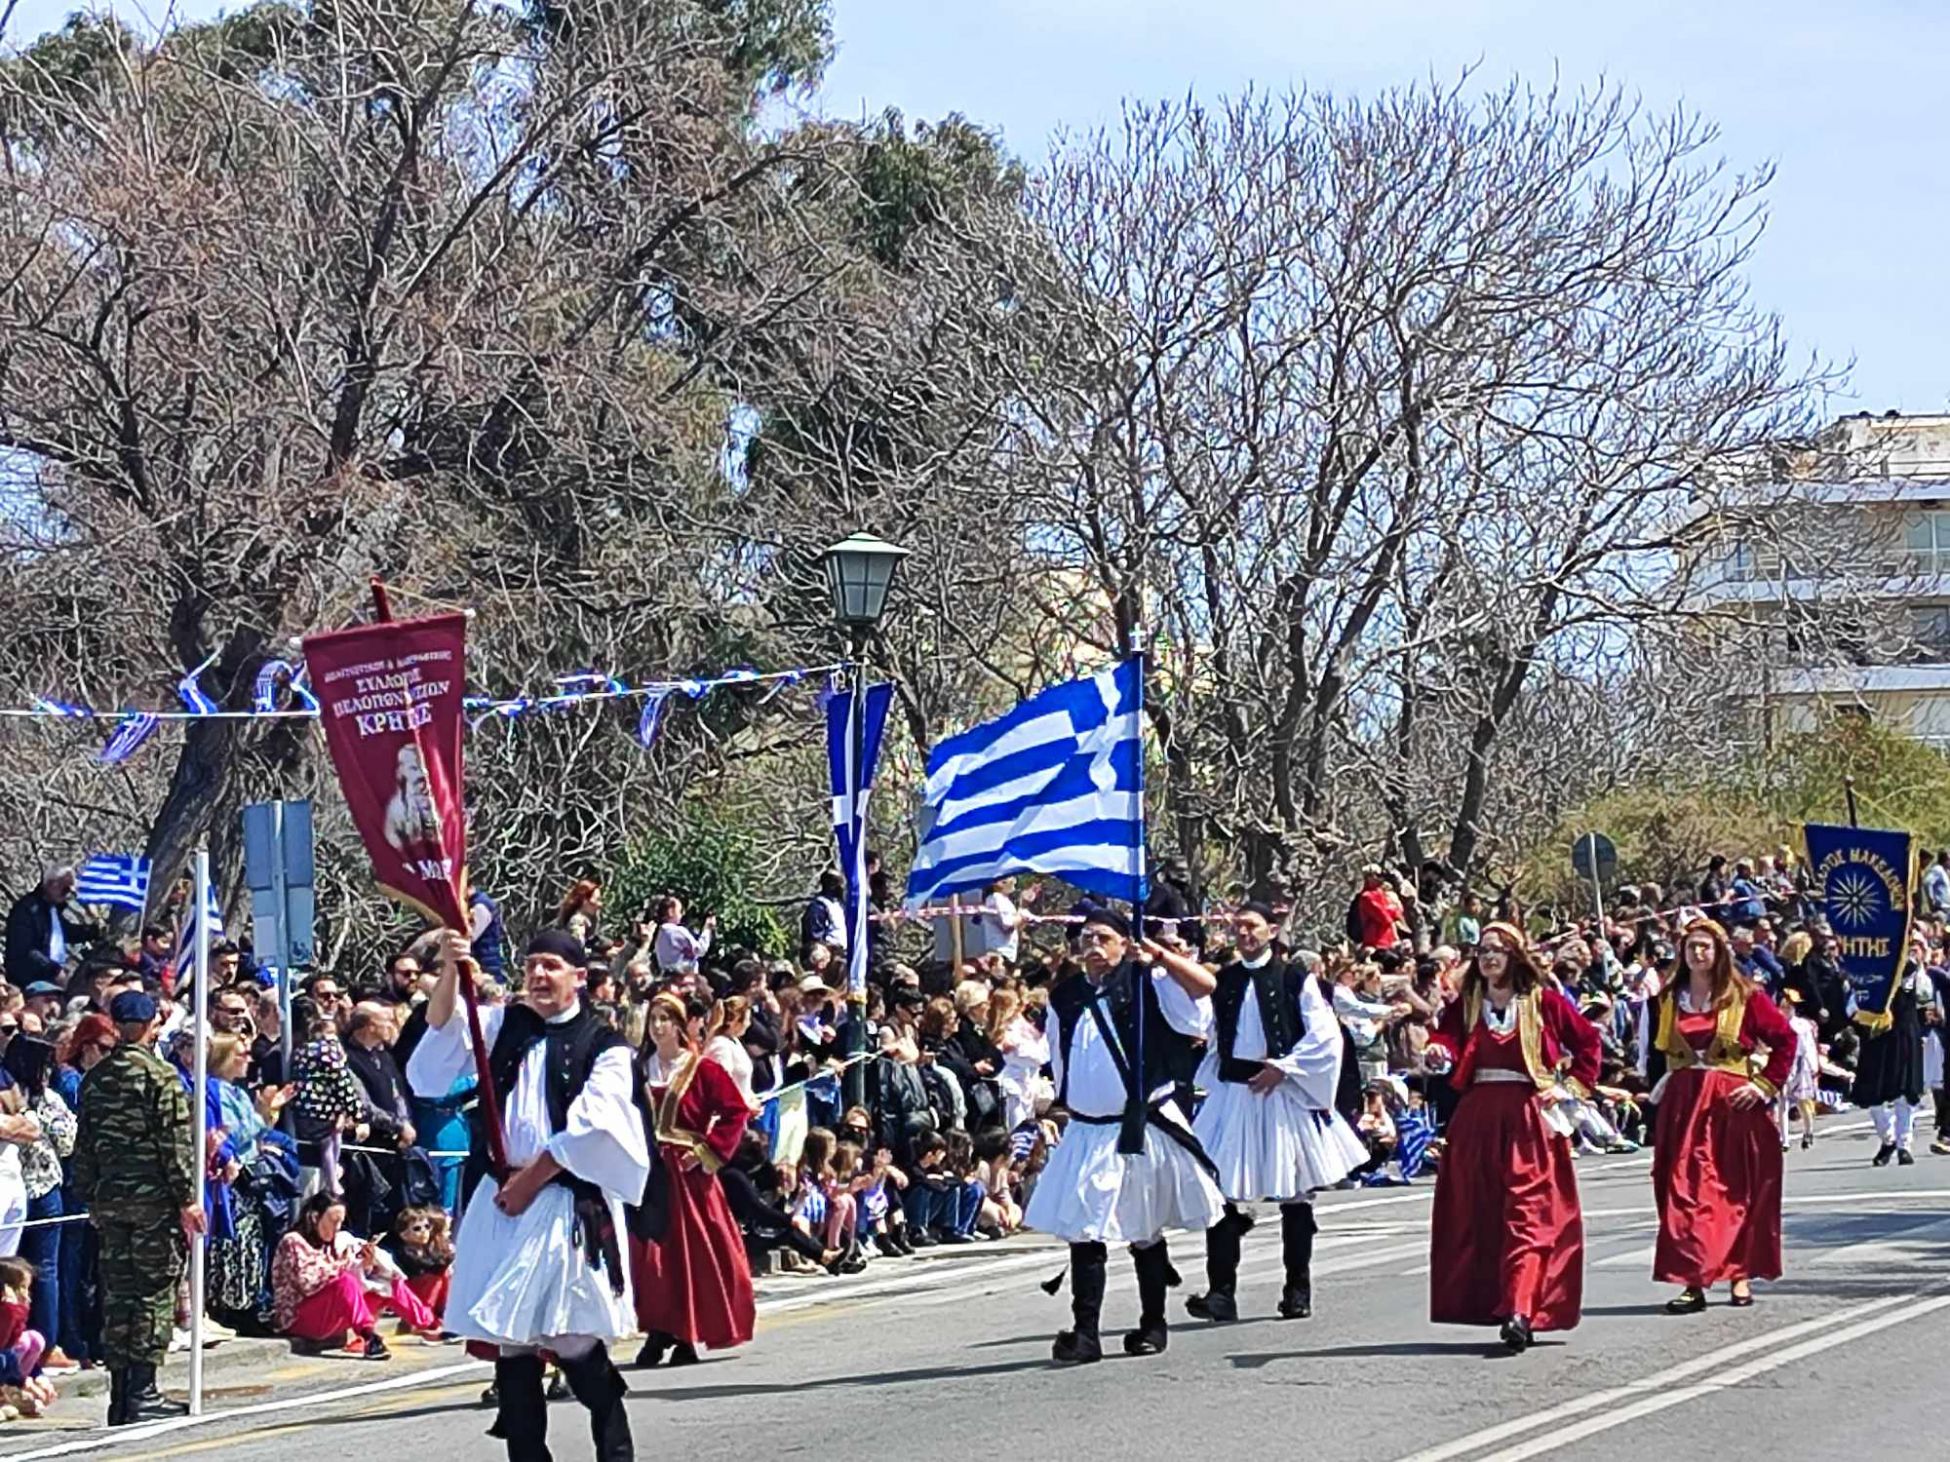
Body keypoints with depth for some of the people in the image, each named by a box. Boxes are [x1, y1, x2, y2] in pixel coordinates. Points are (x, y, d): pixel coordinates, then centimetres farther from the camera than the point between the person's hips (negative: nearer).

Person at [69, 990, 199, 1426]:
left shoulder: (95, 1079, 8)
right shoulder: (160, 1076, -10)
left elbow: (84, 1145, 12)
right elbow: (175, 1142, -13)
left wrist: (91, 1198, 19)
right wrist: (188, 1198, -9)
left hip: (110, 1199, 6)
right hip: (155, 1198, -6)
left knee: (117, 1293, 8)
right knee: (154, 1292, -1)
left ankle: (120, 1396, 10)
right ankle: (143, 1393, -4)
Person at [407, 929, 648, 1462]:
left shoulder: (604, 1047, 0)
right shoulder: (504, 1024, 12)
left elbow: (589, 1128, -8)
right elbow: (443, 1034, -3)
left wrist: (533, 1177, -8)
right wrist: (449, 975, -19)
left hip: (569, 1208, -4)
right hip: (503, 1201, 5)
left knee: (575, 1342, -10)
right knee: (510, 1341, 4)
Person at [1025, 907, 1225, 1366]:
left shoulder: (1147, 984, -4)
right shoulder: (1065, 998, 9)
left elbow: (1204, 985, -20)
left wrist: (1159, 955, -24)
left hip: (1142, 1130, -3)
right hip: (1086, 1133, 3)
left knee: (1146, 1234, 10)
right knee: (1083, 1232, -5)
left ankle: (1152, 1325, 22)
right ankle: (1084, 1333, -5)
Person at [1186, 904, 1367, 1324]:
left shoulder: (1295, 977, -2)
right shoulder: (1223, 981, 10)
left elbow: (1324, 1036, -7)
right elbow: (1212, 1040, 19)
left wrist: (1282, 1067, -13)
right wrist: (1215, 1080, 7)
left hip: (1282, 1093, -3)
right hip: (1231, 1093, 3)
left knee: (1294, 1197, 5)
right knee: (1220, 1191, -6)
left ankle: (1298, 1290, 13)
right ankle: (1221, 1292, -6)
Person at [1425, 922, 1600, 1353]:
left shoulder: (1543, 1003, 5)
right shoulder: (1464, 1006, 11)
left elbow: (1587, 1040, 10)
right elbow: (1446, 1039, -5)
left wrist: (1571, 1086, 2)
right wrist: (1438, 1053, -27)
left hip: (1529, 1120, -3)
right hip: (1477, 1120, 3)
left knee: (1528, 1213, -11)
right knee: (1478, 1215, 4)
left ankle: (1520, 1312, -22)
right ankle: (1486, 1303, 12)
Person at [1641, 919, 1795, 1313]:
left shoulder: (1744, 997, -1)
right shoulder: (1666, 1000, 8)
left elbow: (1785, 1039, 0)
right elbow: (1652, 1053, 18)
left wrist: (1766, 1085, -6)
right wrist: (1659, 1089, 6)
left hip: (1734, 1103, -2)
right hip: (1683, 1105, 2)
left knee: (1739, 1190, 3)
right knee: (1685, 1189, -5)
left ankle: (1740, 1275, 14)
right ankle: (1692, 1281, -6)